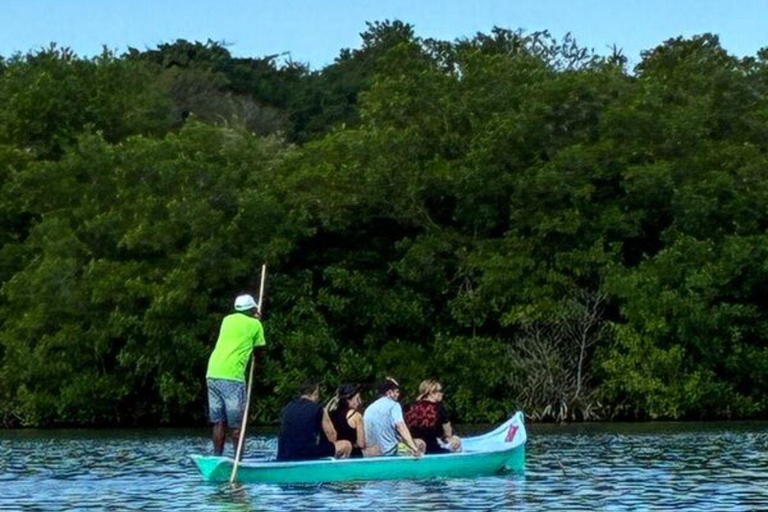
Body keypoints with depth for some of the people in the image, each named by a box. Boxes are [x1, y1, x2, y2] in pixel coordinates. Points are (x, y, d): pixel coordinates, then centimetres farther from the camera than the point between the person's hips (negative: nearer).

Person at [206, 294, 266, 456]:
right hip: (232, 377, -5)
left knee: (218, 423, 10)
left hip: (212, 374, 5)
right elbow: (258, 355, 13)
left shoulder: (227, 319, 19)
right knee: (236, 424, 0)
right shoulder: (255, 324, 6)